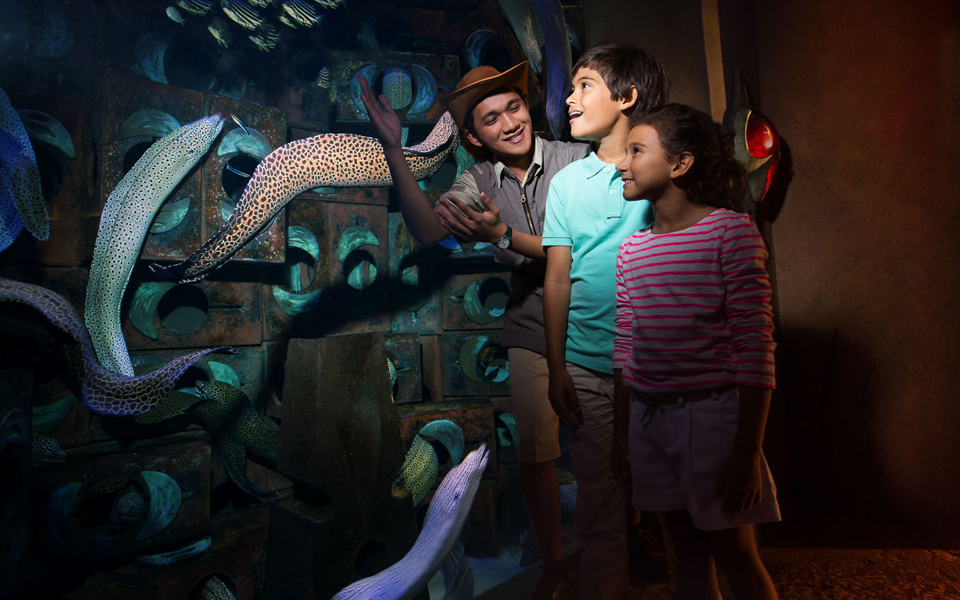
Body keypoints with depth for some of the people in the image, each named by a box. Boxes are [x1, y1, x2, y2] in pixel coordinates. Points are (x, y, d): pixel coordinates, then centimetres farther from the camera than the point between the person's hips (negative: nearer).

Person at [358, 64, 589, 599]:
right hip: (532, 329, 3)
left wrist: (505, 235, -27)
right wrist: (394, 150, -21)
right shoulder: (479, 180, 1)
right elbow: (429, 230, -13)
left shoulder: (577, 160, -11)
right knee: (536, 452, 7)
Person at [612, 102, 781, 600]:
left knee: (735, 557, 6)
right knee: (686, 549, 16)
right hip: (647, 415, 5)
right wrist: (621, 437, 12)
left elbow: (755, 348, -12)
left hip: (711, 413, -5)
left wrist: (746, 454, -15)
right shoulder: (631, 249, 8)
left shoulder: (731, 232, -8)